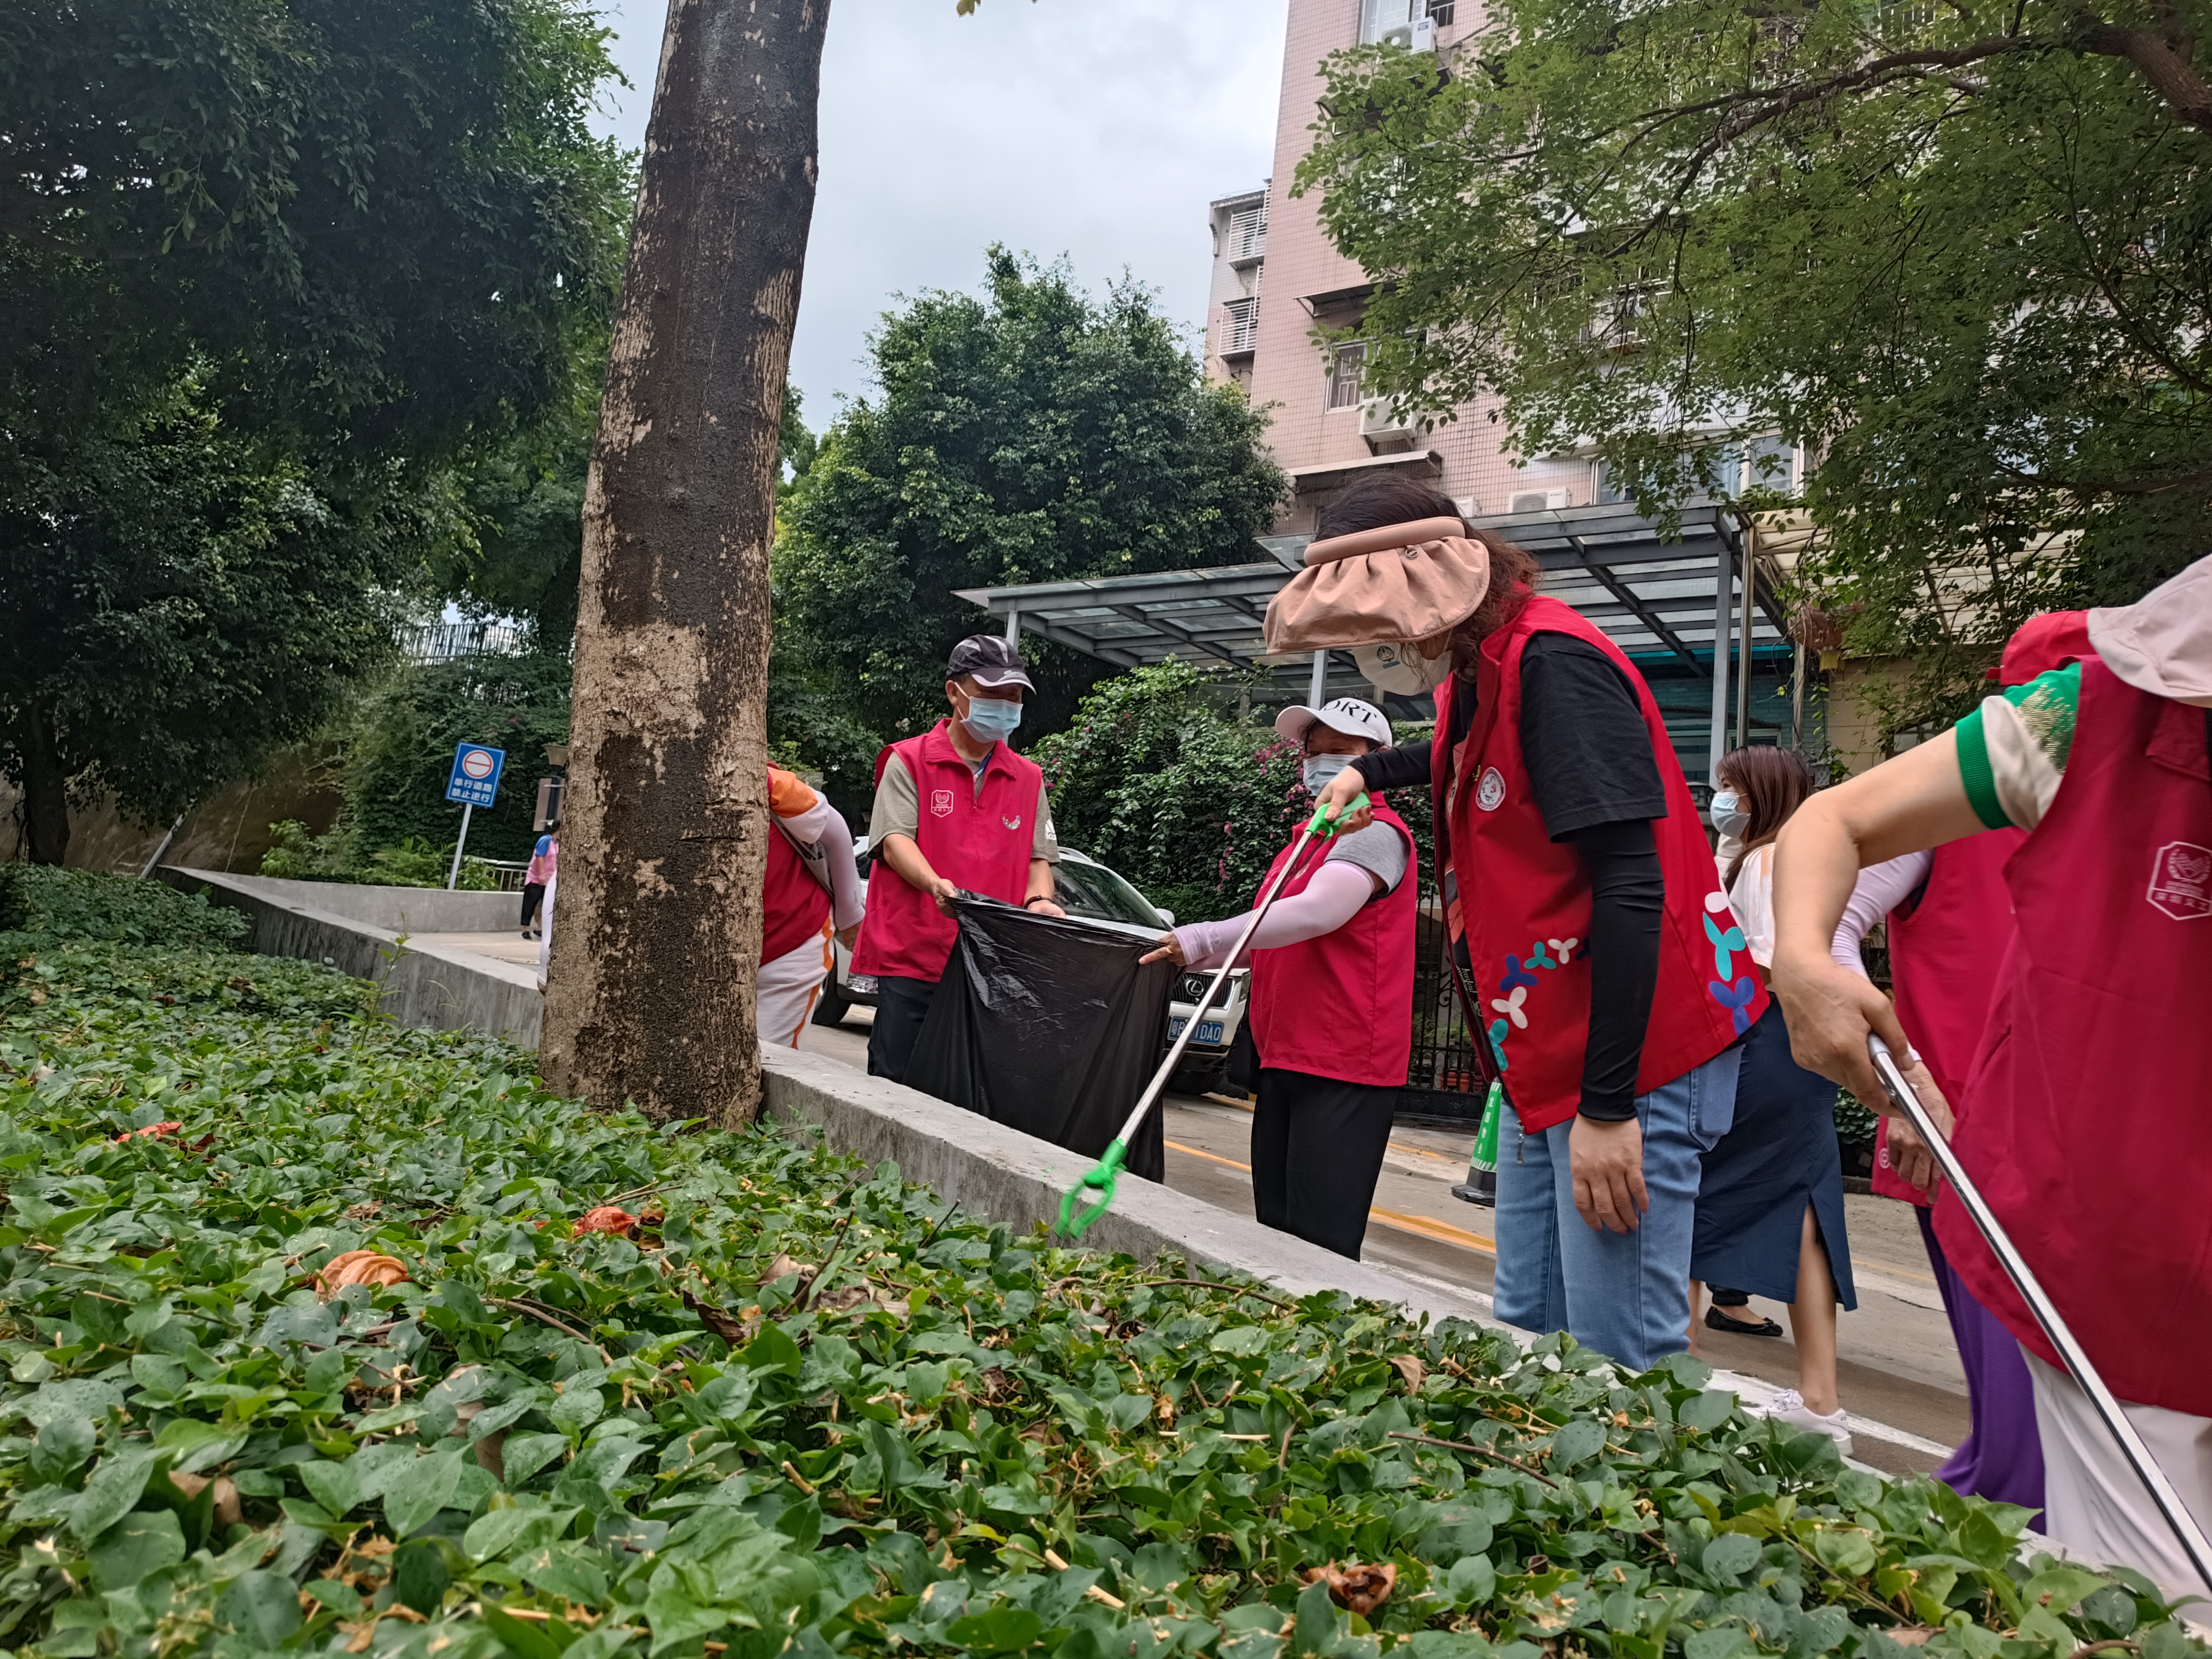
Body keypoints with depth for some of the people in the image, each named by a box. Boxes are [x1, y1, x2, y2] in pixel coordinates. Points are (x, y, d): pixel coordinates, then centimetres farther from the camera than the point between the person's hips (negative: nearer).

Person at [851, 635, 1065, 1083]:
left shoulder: (1028, 778, 17)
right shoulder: (907, 761, 5)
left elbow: (1039, 855, 16)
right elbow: (893, 839, -7)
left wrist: (1039, 901, -7)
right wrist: (934, 884, -27)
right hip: (912, 957, -3)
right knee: (894, 1082, -3)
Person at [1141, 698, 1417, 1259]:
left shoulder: (1375, 833, -9)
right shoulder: (1308, 841, 23)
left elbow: (1317, 913, -25)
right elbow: (1277, 944, 25)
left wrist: (1205, 938, -26)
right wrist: (1193, 955, 12)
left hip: (1343, 1068, -10)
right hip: (1285, 1062, 10)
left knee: (1319, 1244, -12)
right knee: (1276, 1230, 11)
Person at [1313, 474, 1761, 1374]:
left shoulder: (1554, 660, -17)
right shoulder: (1475, 672, 14)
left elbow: (1629, 886, -23)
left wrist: (1608, 1104, -22)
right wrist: (1367, 770, 35)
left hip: (1628, 1056, -10)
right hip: (1547, 1057, 10)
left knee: (1617, 1359, -6)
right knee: (1526, 1334, 15)